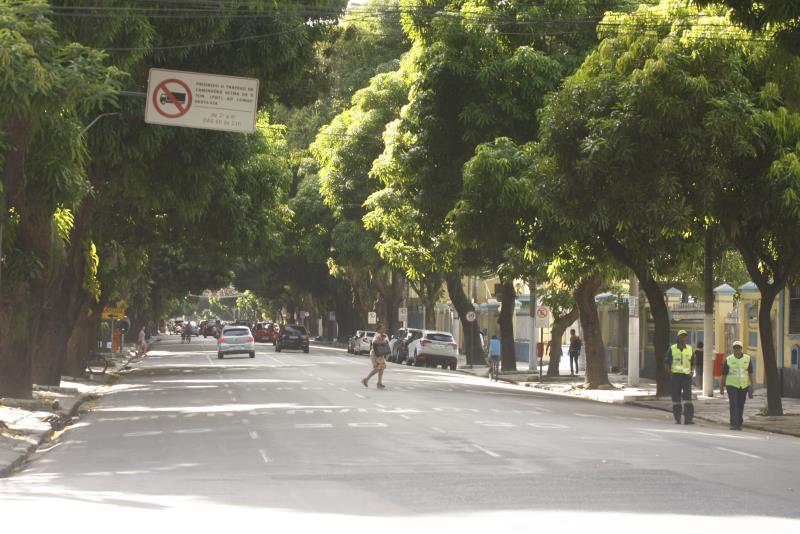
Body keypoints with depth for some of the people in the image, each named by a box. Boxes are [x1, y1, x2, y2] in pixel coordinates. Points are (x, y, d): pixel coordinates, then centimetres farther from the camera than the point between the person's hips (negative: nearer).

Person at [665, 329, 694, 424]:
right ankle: (677, 419, 9)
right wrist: (669, 370, -7)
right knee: (676, 397, 2)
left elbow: (693, 362, 18)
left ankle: (689, 418, -13)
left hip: (686, 375, 0)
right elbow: (667, 361, 10)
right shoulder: (672, 349, 4)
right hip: (675, 375, 0)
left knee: (687, 396, -11)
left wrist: (692, 371, 1)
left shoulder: (690, 349, 8)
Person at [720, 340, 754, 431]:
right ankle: (734, 424, -17)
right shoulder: (728, 360, -4)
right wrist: (721, 388, 0)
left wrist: (752, 386, -3)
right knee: (733, 405, -14)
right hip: (731, 385, -2)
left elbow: (750, 373, 3)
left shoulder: (747, 359, 1)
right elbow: (723, 375, 1)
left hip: (743, 386, 2)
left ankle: (739, 424, 25)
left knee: (740, 405, 9)